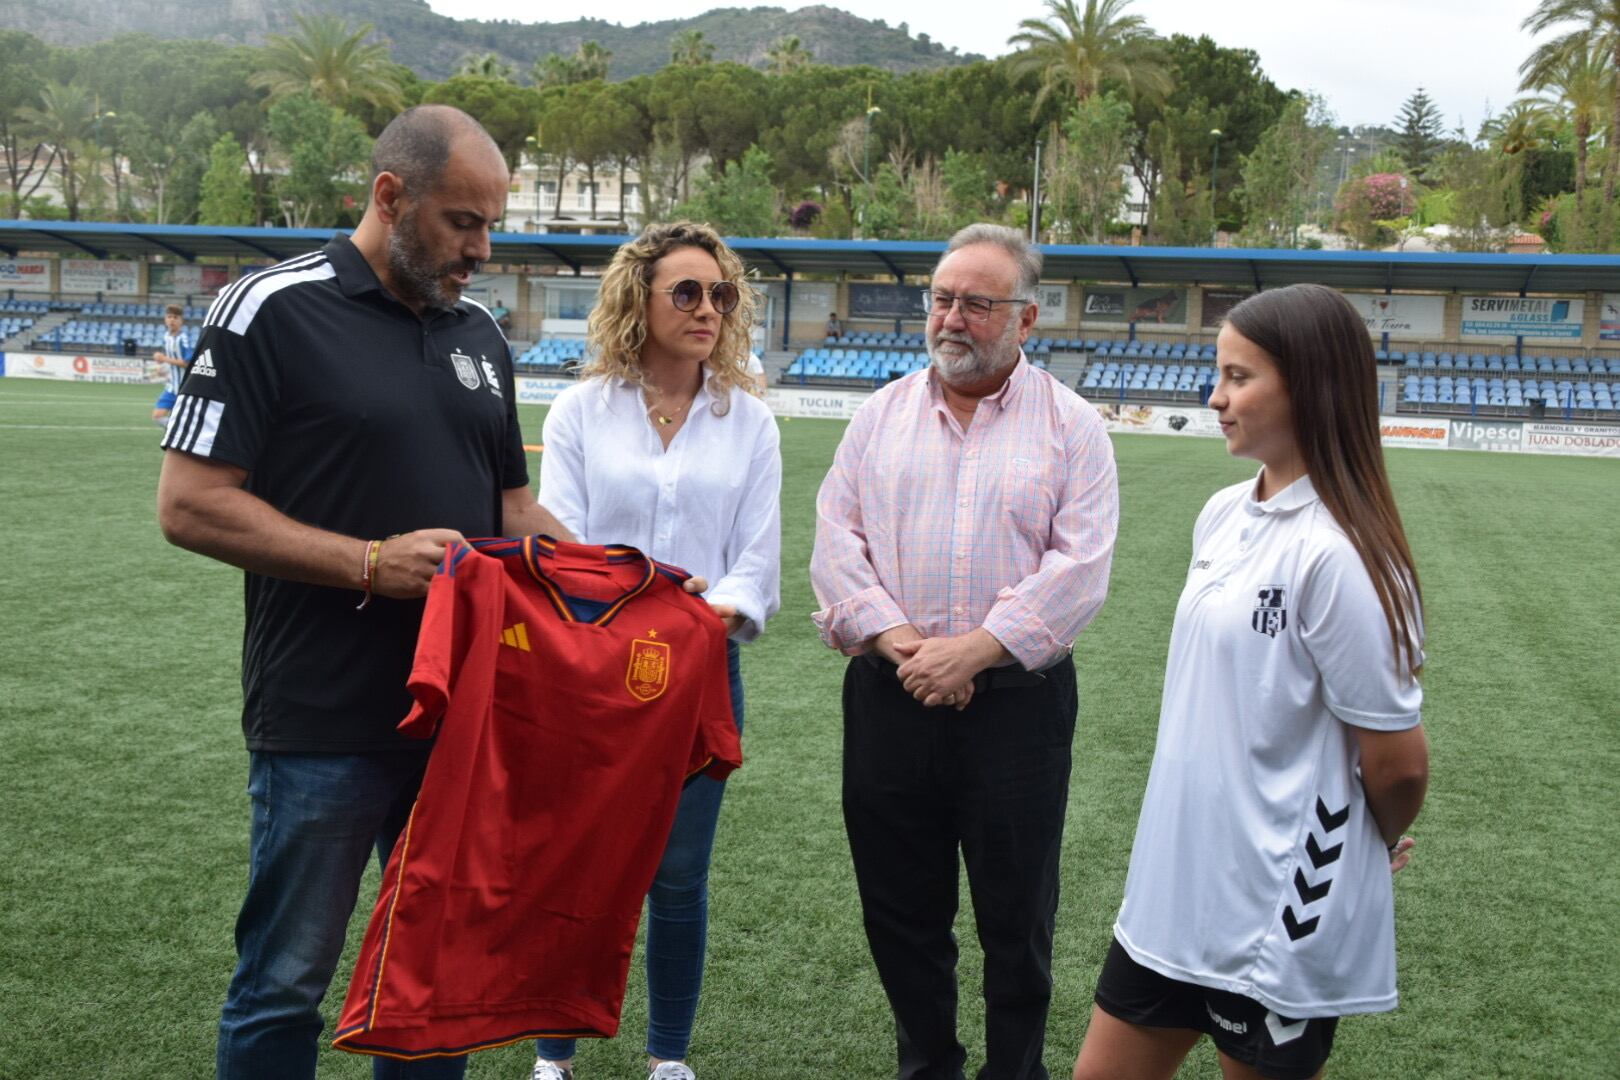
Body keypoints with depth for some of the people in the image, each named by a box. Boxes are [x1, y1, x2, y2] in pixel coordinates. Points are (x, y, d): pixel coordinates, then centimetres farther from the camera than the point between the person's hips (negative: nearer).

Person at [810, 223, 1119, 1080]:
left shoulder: (1072, 427, 1)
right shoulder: (883, 414, 9)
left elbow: (1079, 568, -9)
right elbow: (836, 540, 2)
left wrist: (973, 651, -16)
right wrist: (896, 640, -12)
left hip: (1017, 700, -3)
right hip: (889, 697, 3)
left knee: (1016, 916, 8)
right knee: (899, 905, 13)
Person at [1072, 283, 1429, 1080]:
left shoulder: (1334, 553, -22)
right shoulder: (1223, 514, 3)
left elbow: (1397, 761, -16)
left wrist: (1375, 847, 2)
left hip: (1277, 919, -7)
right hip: (1173, 887, 7)